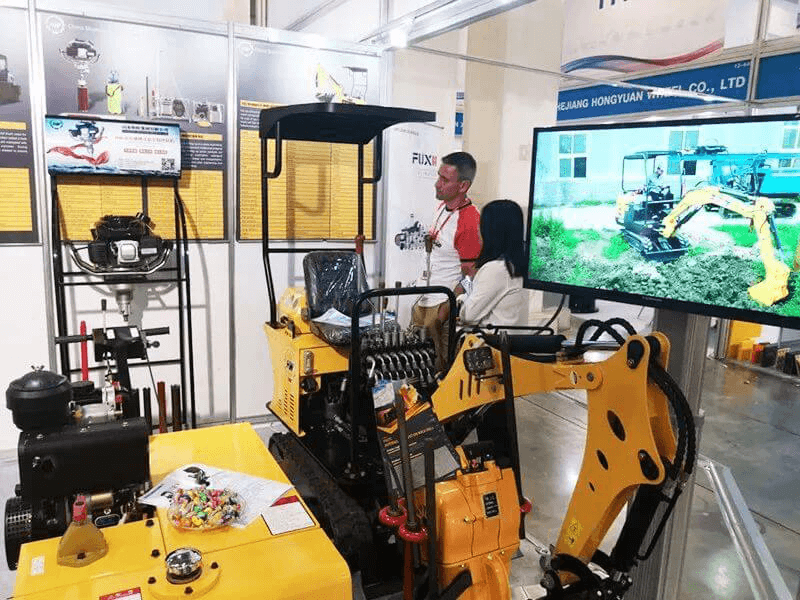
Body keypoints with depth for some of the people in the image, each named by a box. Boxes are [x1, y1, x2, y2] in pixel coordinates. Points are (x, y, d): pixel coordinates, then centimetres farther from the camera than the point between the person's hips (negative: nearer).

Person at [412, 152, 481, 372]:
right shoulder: (441, 206, 7)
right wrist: (430, 244, 8)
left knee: (439, 367, 2)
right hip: (423, 299, 9)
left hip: (443, 304, -9)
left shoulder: (470, 221, -21)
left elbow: (469, 277, -19)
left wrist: (442, 316, -19)